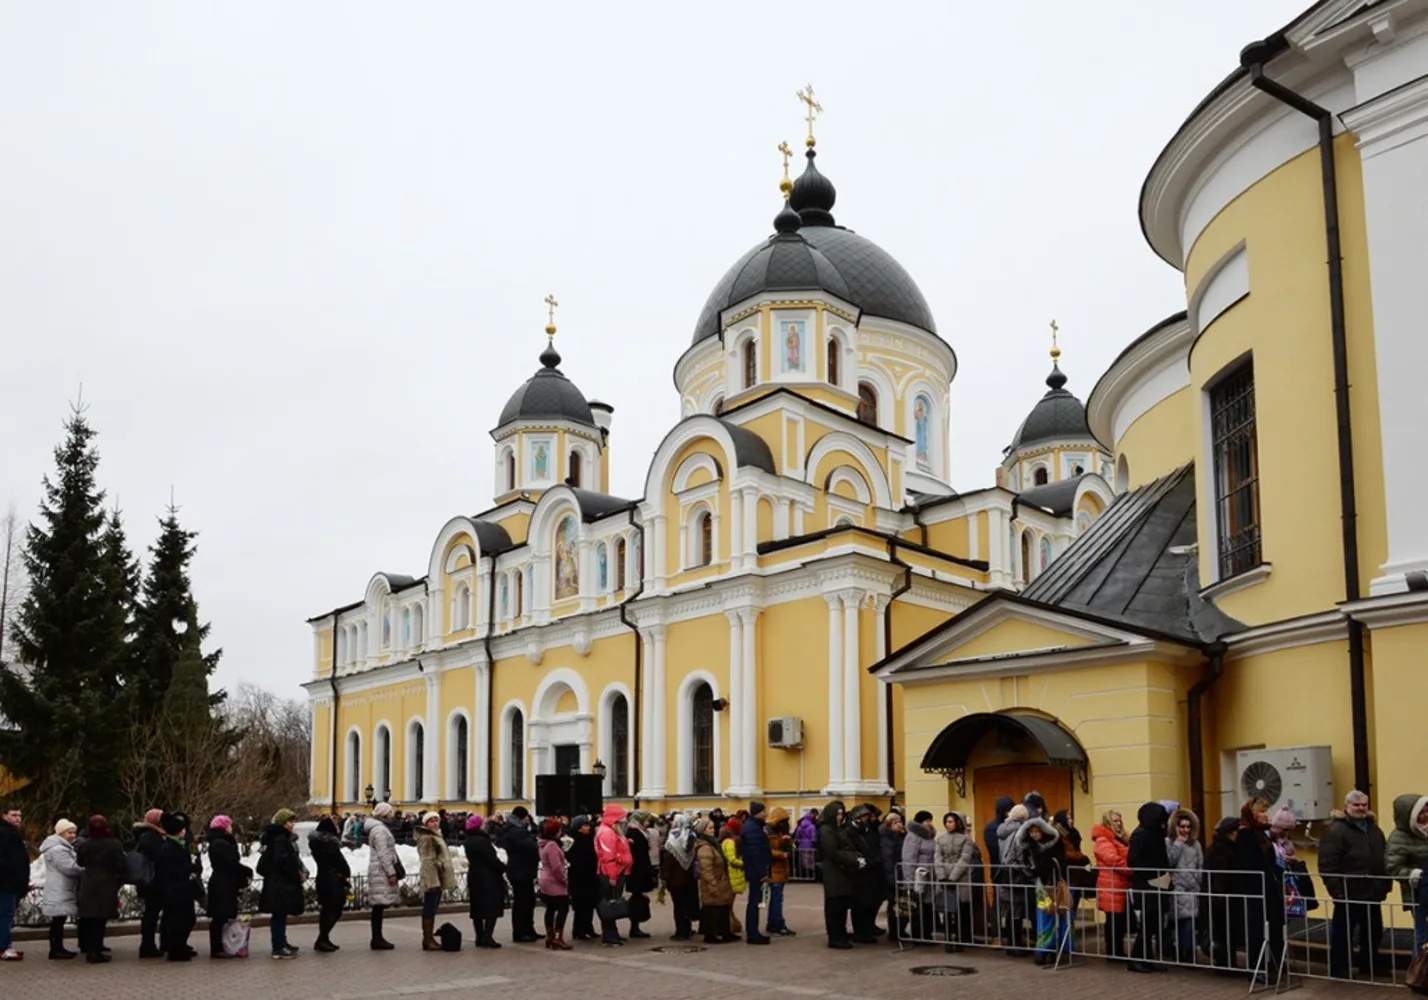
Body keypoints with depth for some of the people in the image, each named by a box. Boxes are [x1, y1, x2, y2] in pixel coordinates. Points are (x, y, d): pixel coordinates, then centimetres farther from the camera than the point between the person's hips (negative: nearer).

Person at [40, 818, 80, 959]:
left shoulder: (62, 847, 20)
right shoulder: (58, 849, -17)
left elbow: (69, 867, 27)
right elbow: (70, 868, -23)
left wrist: (82, 870, 9)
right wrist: (87, 870, -9)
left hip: (62, 891, 11)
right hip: (59, 892, -11)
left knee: (59, 921, 12)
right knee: (58, 921, -9)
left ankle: (58, 948, 15)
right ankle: (56, 949, -8)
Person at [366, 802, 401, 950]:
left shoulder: (379, 828, 19)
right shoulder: (380, 829, -13)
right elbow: (383, 854, -18)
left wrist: (391, 870, 21)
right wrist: (391, 872, -18)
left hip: (379, 871, 10)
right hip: (381, 872, -10)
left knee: (379, 907, 10)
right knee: (379, 905, -9)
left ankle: (377, 938, 13)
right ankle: (377, 939, -8)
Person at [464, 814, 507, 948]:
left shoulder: (468, 842, 11)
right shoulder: (482, 841, -19)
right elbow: (492, 860, -20)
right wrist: (504, 867, -2)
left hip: (474, 877, 9)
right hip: (488, 878, -9)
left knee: (478, 908, 11)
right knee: (492, 907, -5)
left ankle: (480, 937, 15)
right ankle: (487, 937, -11)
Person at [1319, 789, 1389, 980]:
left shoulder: (1374, 828, 11)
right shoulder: (1335, 830, -14)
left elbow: (1384, 859, 19)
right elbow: (1327, 865, -19)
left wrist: (1386, 885, 11)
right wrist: (1337, 890, -21)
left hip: (1372, 893, 8)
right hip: (1348, 894, -8)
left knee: (1374, 932, 18)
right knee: (1342, 935, 2)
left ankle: (1371, 967, 33)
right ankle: (1338, 971, 12)